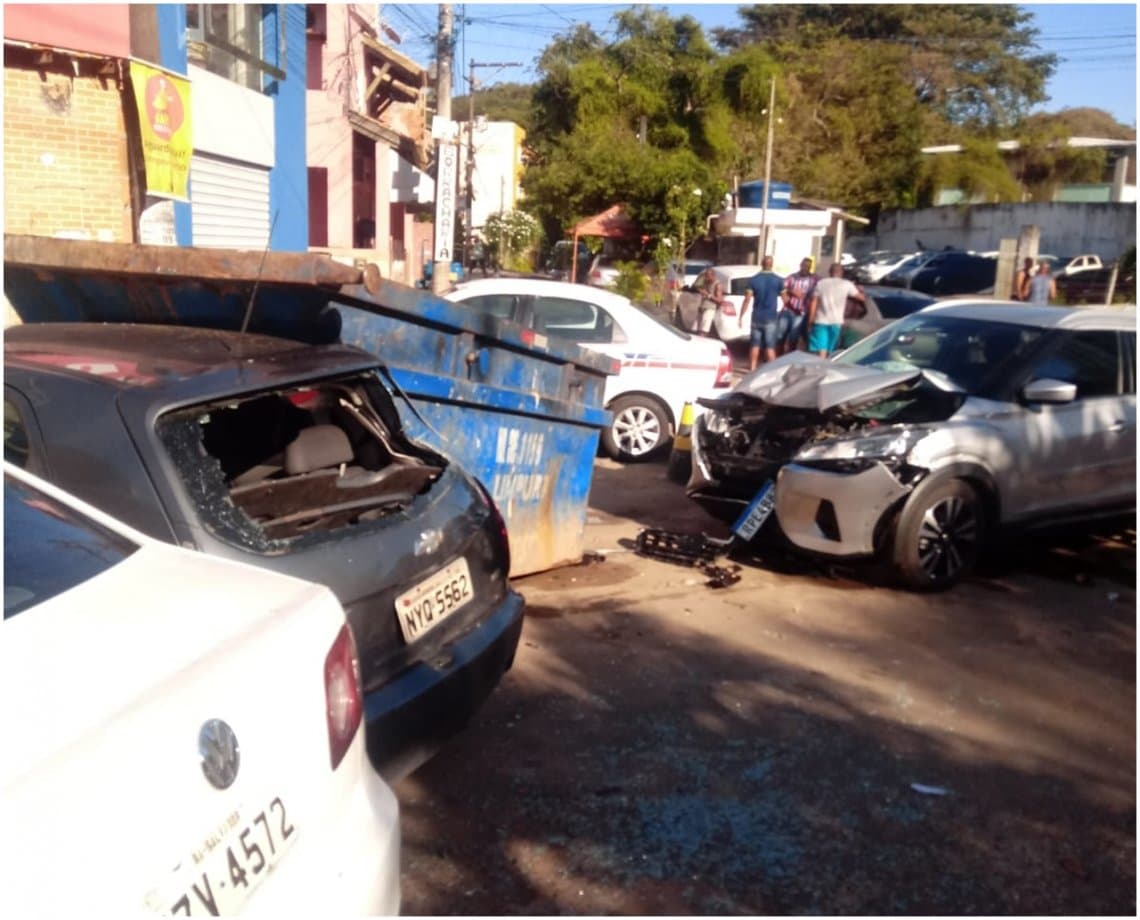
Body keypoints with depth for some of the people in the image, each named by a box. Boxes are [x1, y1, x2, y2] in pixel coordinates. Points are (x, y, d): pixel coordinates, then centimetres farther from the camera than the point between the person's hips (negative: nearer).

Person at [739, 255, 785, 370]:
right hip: (771, 318, -1)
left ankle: (752, 369, 12)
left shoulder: (753, 280, -1)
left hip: (757, 317, 1)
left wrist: (741, 316, 0)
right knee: (770, 346, 1)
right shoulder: (779, 280, -3)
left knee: (755, 345, 9)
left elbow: (747, 300, -5)